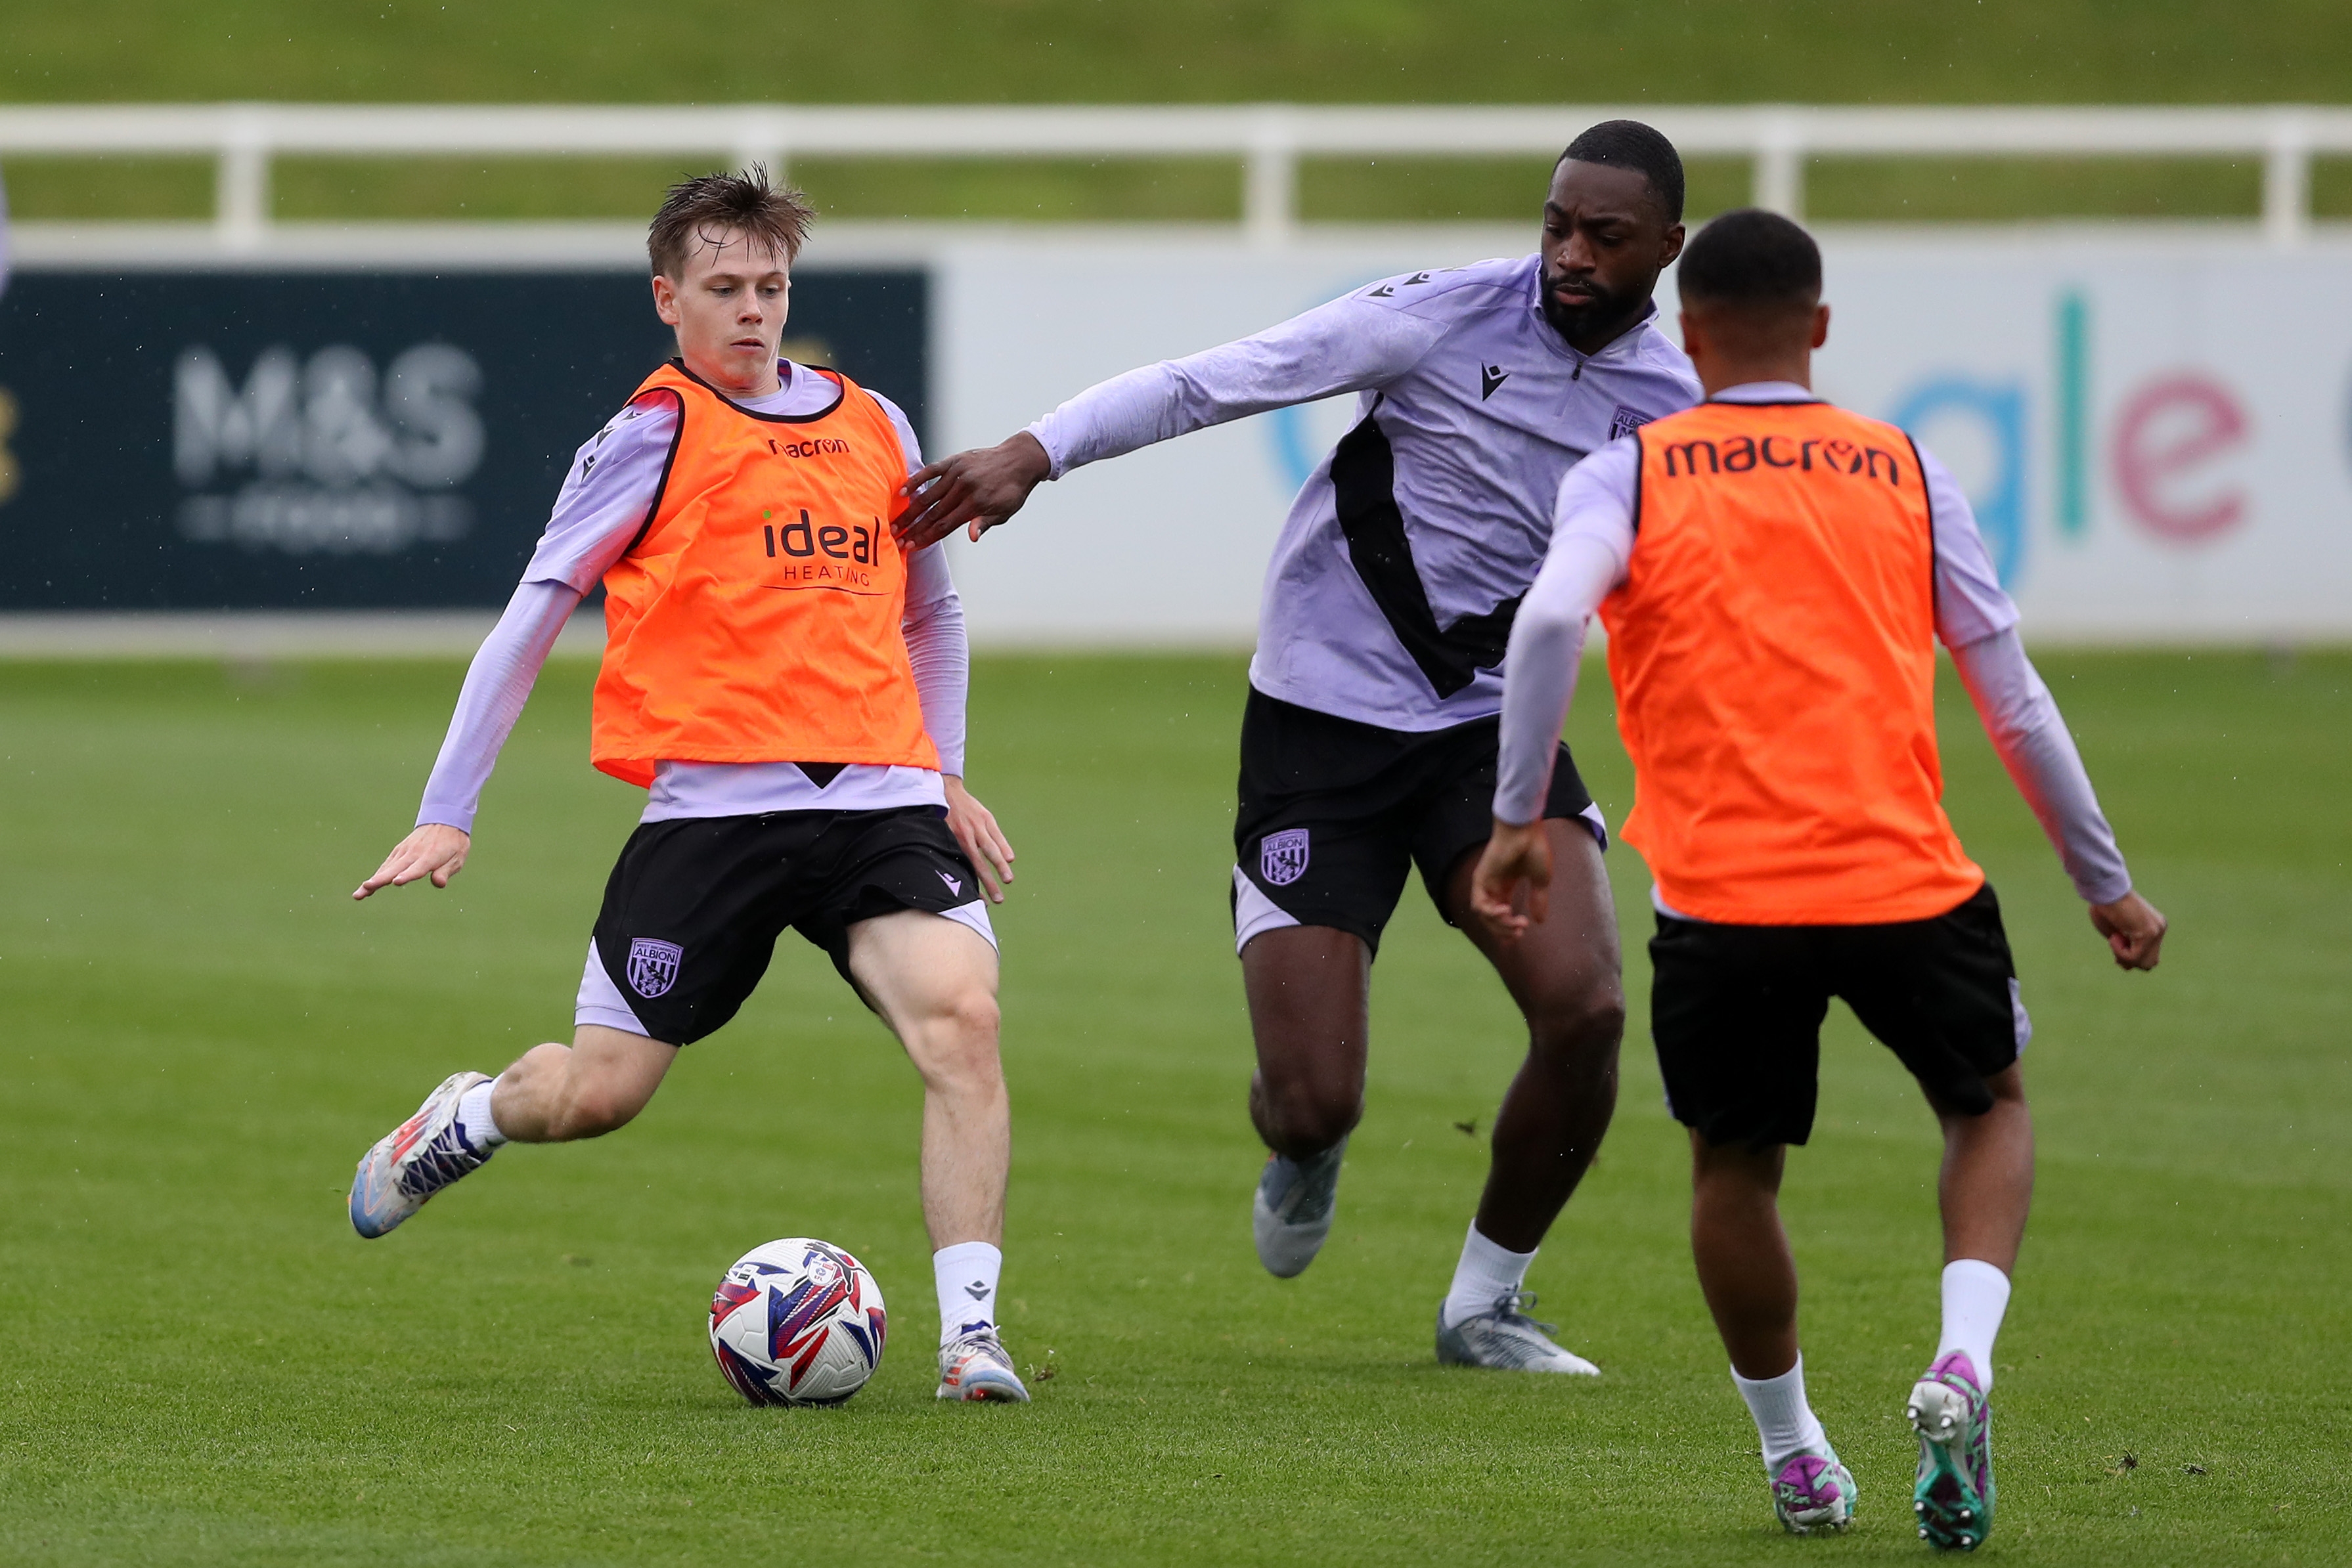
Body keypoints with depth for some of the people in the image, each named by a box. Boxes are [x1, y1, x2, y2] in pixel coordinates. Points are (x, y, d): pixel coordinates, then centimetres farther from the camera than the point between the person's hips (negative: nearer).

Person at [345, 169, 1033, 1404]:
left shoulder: (873, 429, 16)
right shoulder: (659, 434, 2)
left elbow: (930, 616, 32)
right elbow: (533, 616, 3)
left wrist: (945, 778, 24)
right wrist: (447, 814, 0)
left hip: (880, 799, 3)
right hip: (710, 811, -3)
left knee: (960, 1018, -22)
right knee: (595, 1094, 0)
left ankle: (970, 1337, -22)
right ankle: (468, 1119, 37)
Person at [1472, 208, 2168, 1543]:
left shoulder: (1629, 475, 6)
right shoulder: (1905, 471, 10)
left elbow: (1550, 620, -14)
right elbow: (2012, 691, 11)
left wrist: (1519, 816, -8)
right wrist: (2105, 882, 18)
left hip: (1722, 896, -1)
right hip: (1907, 881, 1)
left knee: (1734, 1168, 20)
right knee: (1990, 1105, 23)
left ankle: (1797, 1460, 22)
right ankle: (1964, 1362, -1)